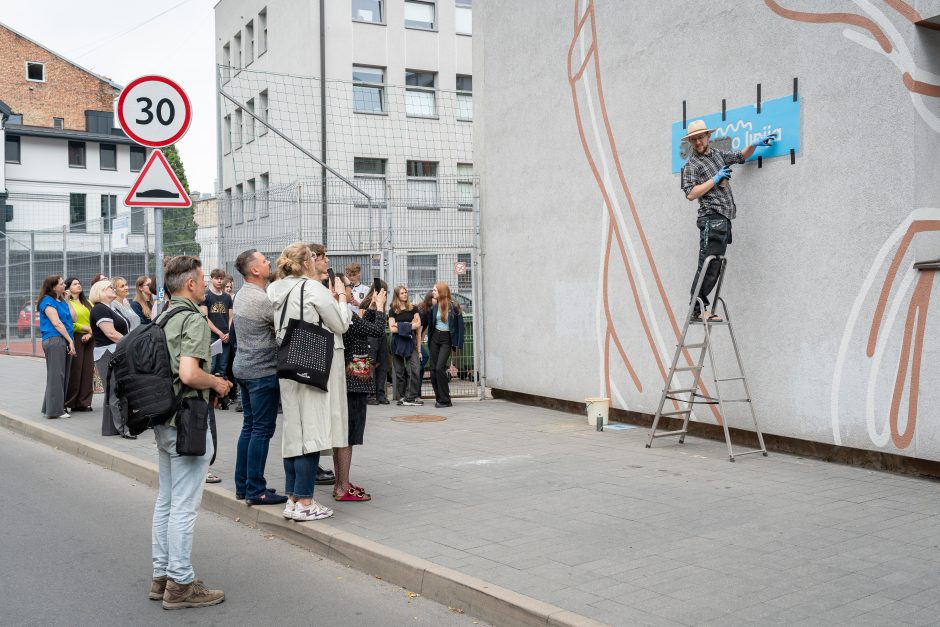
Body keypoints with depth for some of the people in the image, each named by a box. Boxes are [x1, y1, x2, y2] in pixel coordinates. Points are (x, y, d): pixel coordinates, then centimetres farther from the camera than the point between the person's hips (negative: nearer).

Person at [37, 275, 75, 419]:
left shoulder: (62, 301, 21)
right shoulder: (48, 301, -5)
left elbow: (72, 318, 17)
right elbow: (56, 323, -12)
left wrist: (69, 314, 14)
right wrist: (70, 340, -13)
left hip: (65, 341, 9)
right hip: (54, 340, -9)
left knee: (63, 375, 10)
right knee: (56, 375, -8)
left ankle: (55, 407, 16)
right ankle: (55, 410, -7)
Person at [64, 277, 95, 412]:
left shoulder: (88, 303, 19)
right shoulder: (67, 303, 1)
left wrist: (89, 334, -2)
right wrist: (85, 328, -10)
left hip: (88, 339, 5)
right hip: (75, 338, -5)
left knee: (87, 370, 2)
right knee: (74, 371, -7)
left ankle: (84, 402, 6)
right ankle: (70, 402, -1)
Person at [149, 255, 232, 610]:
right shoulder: (193, 319, -15)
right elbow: (189, 374, -27)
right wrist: (217, 384, -8)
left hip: (163, 419, 9)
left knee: (165, 500, 15)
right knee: (184, 506, -3)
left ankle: (162, 576, 23)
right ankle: (180, 584, 3)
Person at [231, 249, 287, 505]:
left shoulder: (241, 295, 10)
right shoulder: (263, 300, -19)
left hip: (244, 367, 9)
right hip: (263, 370, -9)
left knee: (249, 426, 14)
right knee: (262, 430, -4)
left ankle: (242, 486, 20)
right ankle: (256, 491, 0)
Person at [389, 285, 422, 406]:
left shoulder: (413, 309, 8)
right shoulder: (393, 311, 7)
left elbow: (418, 325, 0)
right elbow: (392, 329, -3)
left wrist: (400, 326, -3)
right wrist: (410, 325, -4)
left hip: (411, 342, 0)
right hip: (398, 343, 0)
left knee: (415, 370, -14)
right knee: (400, 372, 3)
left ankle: (409, 398, -12)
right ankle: (402, 397, 10)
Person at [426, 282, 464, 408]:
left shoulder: (453, 306, -7)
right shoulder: (434, 307, 5)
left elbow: (460, 325, -5)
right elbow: (430, 324, 14)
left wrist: (458, 343, -9)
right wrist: (429, 339, 3)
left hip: (446, 339, -5)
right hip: (435, 338, 5)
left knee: (440, 368, -16)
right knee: (433, 369, 2)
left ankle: (445, 400, -9)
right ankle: (439, 398, 10)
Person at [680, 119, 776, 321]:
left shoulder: (718, 154, 22)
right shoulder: (691, 166, 1)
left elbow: (741, 156, 36)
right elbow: (691, 194, -11)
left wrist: (754, 144, 18)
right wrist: (715, 179, -9)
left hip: (724, 220, 7)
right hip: (711, 218, -7)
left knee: (713, 267, 4)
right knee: (708, 266, -15)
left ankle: (699, 308, 6)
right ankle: (697, 309, -15)